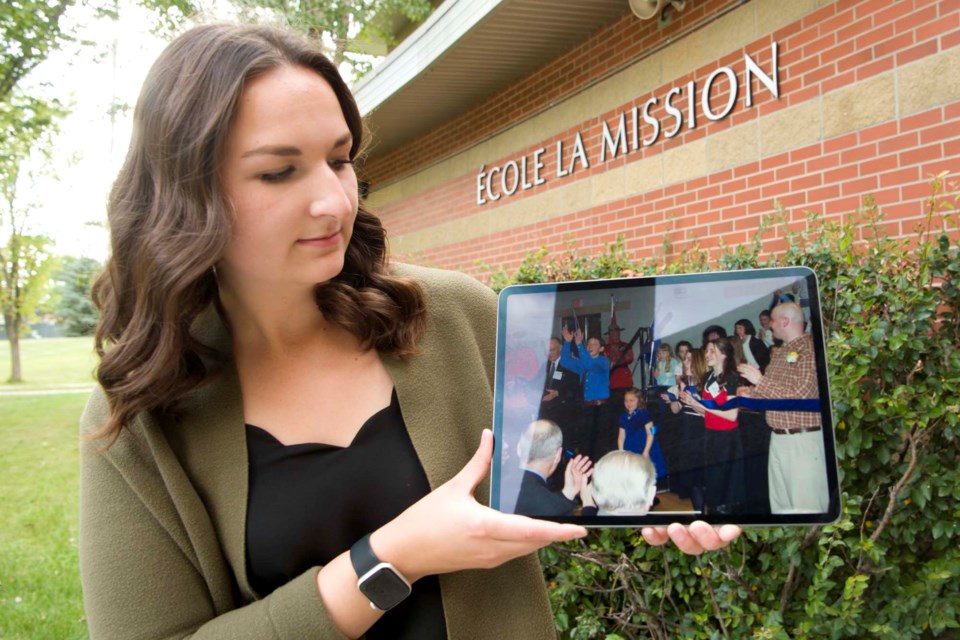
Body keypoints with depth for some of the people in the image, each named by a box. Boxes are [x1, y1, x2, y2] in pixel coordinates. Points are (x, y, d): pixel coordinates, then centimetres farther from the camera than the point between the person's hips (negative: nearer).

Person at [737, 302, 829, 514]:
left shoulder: (809, 349, -14)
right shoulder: (780, 352, 17)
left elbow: (801, 395, -22)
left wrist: (760, 381, -15)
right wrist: (753, 394, 9)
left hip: (804, 440, -9)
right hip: (778, 438, 9)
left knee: (806, 506, -4)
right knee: (780, 504, 15)